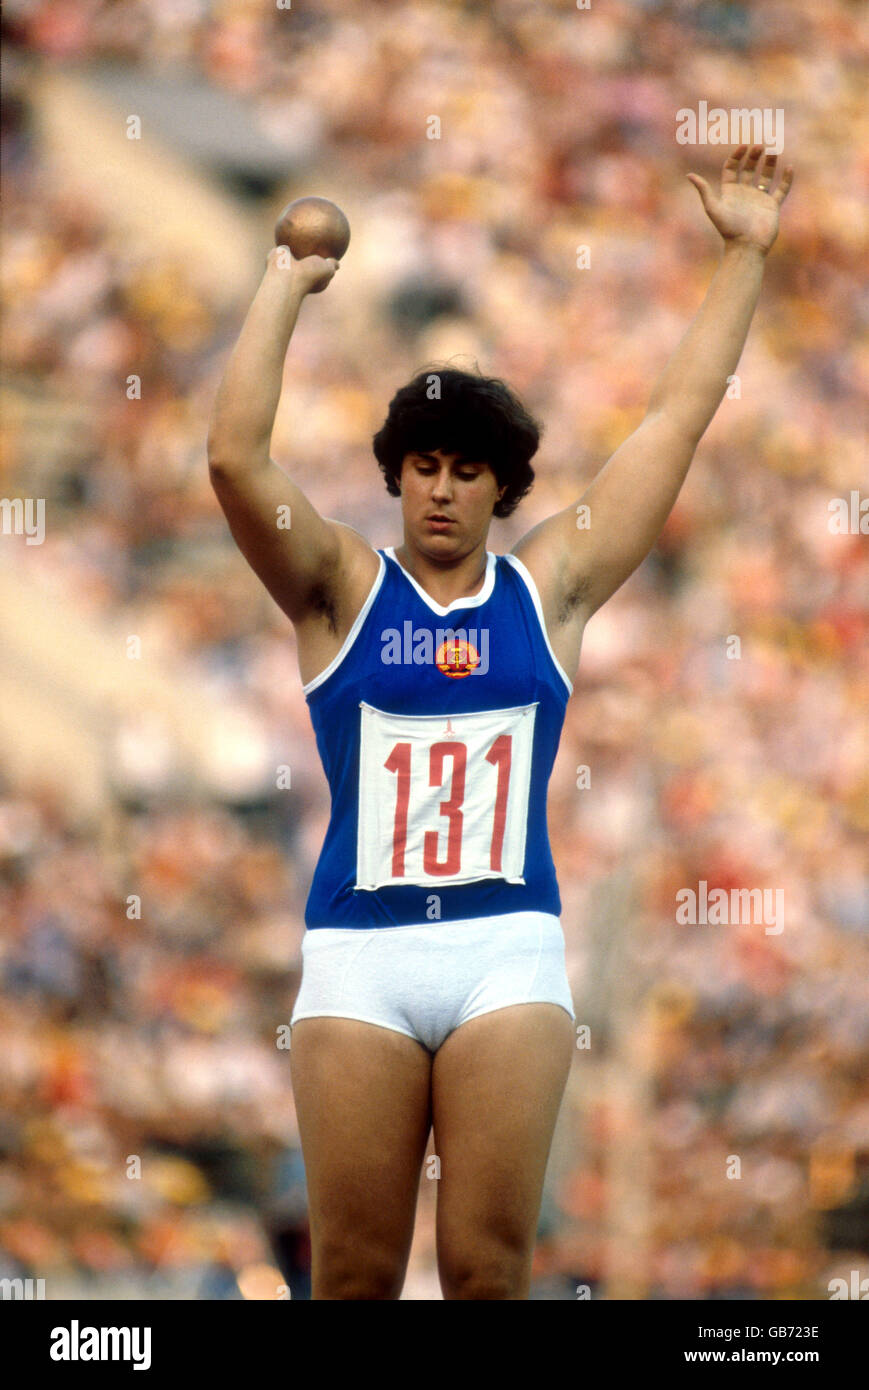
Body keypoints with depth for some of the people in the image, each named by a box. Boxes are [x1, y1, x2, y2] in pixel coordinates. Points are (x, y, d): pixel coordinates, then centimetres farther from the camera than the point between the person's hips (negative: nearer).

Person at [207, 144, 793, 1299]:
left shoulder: (548, 588, 10)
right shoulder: (343, 588, 7)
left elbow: (677, 420, 13)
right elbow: (234, 457, -7)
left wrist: (745, 255, 16)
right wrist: (287, 285, -3)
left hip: (509, 952, 1)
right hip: (358, 954, -1)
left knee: (489, 1268, -3)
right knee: (354, 1275, 0)